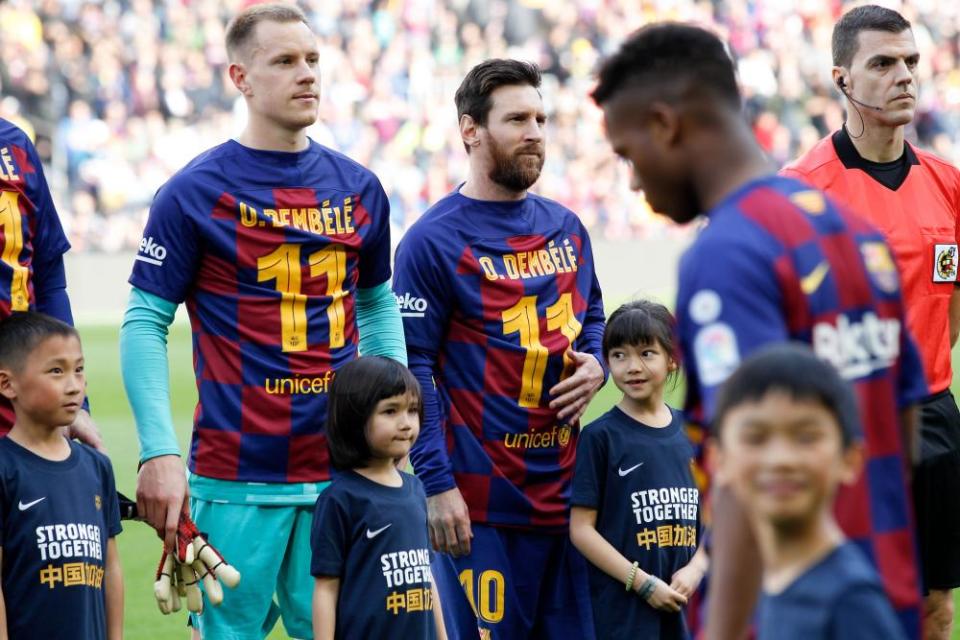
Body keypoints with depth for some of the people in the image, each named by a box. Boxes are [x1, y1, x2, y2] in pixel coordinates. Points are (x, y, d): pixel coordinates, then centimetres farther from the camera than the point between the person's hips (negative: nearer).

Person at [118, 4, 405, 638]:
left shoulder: (358, 188, 10)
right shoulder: (196, 192, -5)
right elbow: (145, 323, -5)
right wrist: (159, 453, -13)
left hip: (341, 470, 4)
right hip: (236, 476, -4)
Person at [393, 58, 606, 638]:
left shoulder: (565, 227, 13)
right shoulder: (434, 240, -8)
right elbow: (413, 368, -10)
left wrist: (595, 363, 4)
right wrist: (437, 484, -15)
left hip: (564, 485, 7)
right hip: (480, 502, -7)